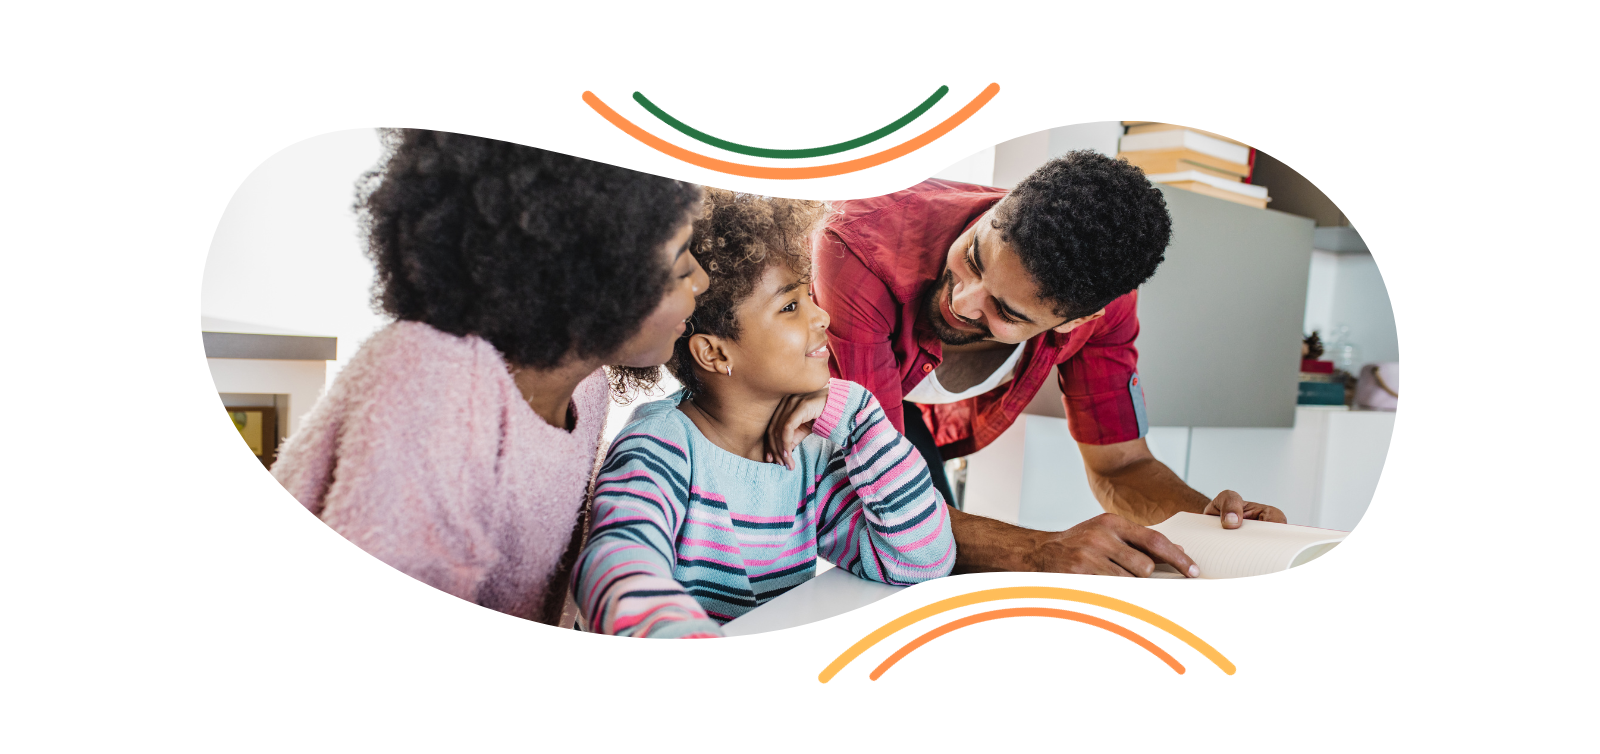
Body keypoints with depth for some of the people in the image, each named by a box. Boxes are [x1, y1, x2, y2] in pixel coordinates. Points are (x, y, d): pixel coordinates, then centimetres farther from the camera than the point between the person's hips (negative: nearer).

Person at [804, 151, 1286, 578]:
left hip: (911, 419, 4)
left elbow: (1121, 466, -14)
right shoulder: (860, 254, -42)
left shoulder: (1101, 304, -26)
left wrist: (1207, 518, -35)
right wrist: (1041, 552, -52)